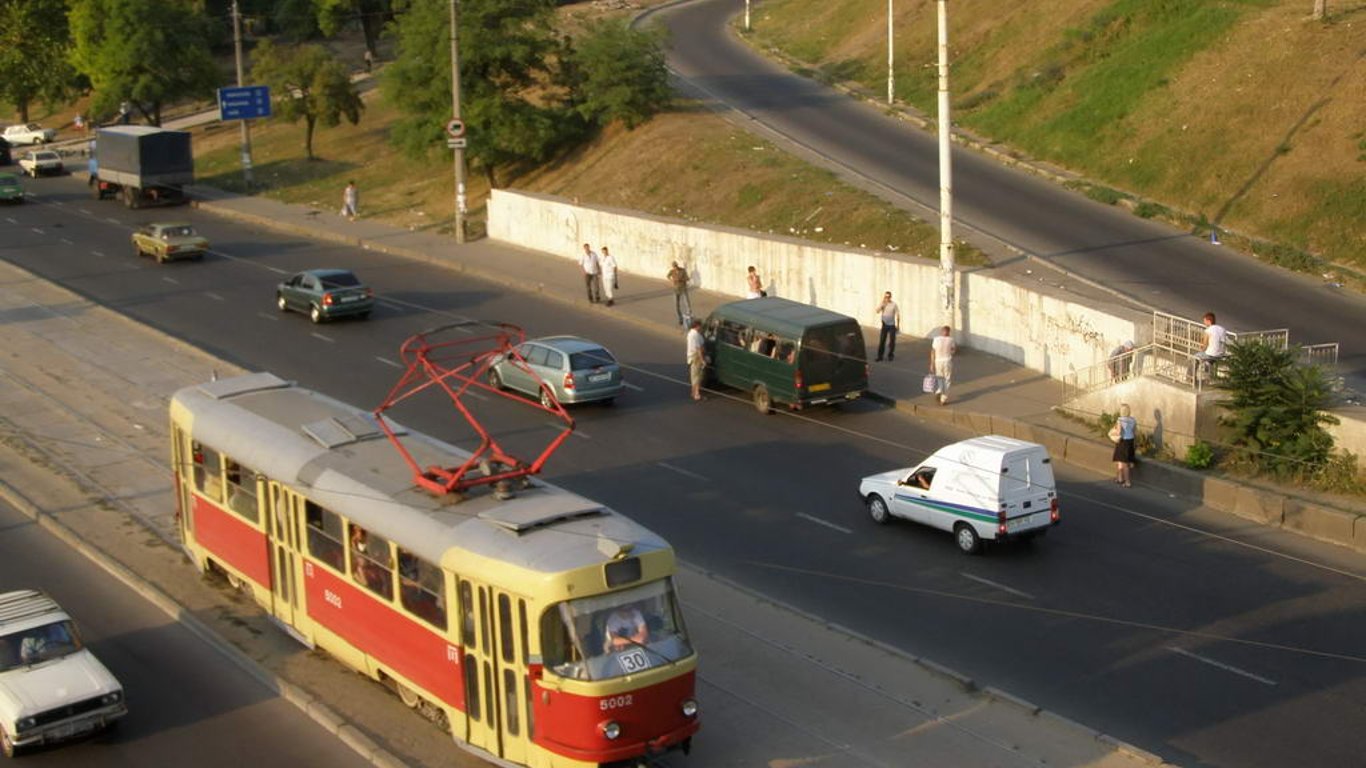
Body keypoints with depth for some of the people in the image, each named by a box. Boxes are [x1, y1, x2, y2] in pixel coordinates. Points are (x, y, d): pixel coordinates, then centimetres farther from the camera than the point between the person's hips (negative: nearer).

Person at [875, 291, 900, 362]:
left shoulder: (894, 304, -5)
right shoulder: (882, 304, -1)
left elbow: (897, 315, -1)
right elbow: (877, 311, -15)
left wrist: (898, 324, -3)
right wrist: (882, 302, -17)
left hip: (892, 325, -1)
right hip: (884, 325, 1)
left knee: (892, 341, 5)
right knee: (881, 341, -2)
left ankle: (890, 355, 20)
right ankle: (879, 356, 3)